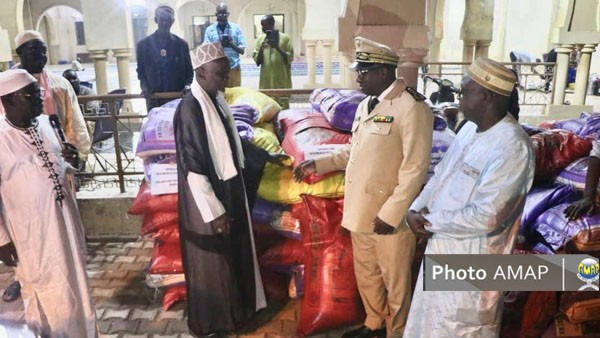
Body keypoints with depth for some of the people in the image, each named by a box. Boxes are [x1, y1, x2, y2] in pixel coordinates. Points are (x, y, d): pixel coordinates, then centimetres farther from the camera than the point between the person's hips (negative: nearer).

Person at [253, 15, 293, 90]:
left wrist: (278, 48, -16)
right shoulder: (260, 39, 9)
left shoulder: (285, 38, 0)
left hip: (282, 80, -2)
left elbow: (290, 58, -4)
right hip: (266, 81, 2)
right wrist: (261, 50, -12)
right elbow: (257, 61, 6)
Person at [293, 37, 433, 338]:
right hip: (360, 208, 8)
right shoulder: (365, 105, 10)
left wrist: (390, 213, -21)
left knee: (395, 281, 12)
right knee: (365, 274, 24)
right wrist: (318, 164, 9)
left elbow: (415, 170, -19)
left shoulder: (412, 108, -17)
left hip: (390, 214, -8)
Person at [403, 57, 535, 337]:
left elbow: (485, 217, -29)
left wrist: (430, 221, -17)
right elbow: (440, 174, 9)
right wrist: (416, 209, -6)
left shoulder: (512, 147, -26)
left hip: (472, 259, -8)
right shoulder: (470, 128, 2)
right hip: (442, 245, 8)